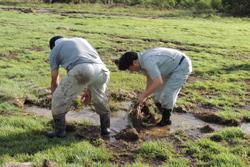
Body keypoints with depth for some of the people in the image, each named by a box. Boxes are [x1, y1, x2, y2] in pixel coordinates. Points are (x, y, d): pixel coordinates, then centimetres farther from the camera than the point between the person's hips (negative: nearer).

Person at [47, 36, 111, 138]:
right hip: (100, 70, 5)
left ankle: (59, 131, 24)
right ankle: (106, 128, 39)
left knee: (59, 99, 17)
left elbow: (54, 80, 29)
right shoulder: (81, 40, 40)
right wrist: (88, 90, 49)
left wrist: (56, 104, 41)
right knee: (100, 99, 31)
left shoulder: (55, 50, 27)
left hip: (80, 71, -5)